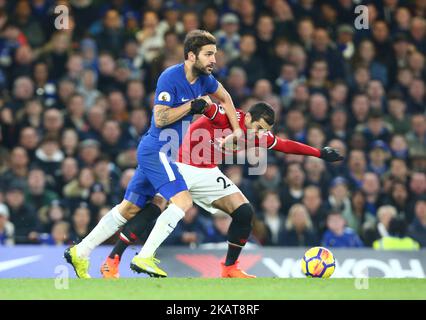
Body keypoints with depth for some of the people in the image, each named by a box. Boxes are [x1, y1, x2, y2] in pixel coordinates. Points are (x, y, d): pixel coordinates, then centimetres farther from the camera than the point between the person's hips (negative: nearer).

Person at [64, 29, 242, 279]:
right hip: (156, 150, -9)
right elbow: (160, 118, -22)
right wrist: (192, 106, -20)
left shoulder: (203, 78, 6)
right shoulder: (170, 78, -18)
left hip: (161, 153, 9)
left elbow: (224, 97, 26)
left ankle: (80, 253, 19)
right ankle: (145, 257, -20)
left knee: (129, 209, 13)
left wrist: (237, 129, 22)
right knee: (183, 200, -21)